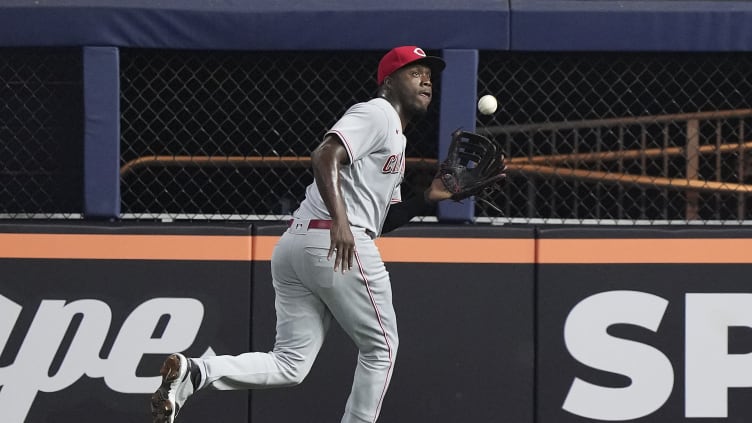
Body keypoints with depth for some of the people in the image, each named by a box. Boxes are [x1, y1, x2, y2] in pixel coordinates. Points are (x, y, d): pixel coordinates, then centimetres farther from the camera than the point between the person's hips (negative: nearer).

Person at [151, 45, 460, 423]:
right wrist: (340, 219, -32)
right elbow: (325, 156, -19)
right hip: (339, 246, -9)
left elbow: (382, 220, 29)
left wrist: (427, 198, 14)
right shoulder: (376, 114, -1)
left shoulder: (393, 137, 29)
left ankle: (193, 373, -16)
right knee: (380, 348, 6)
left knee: (290, 365, 2)